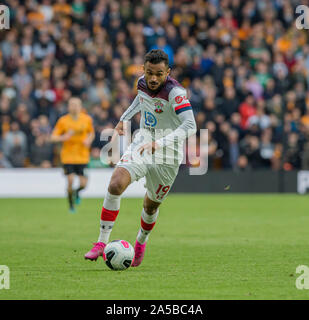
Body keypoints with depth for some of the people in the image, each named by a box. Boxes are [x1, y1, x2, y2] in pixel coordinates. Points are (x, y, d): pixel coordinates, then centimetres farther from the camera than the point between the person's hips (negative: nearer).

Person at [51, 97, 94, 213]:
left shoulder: (87, 119, 1)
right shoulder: (63, 121, -5)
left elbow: (91, 133, 18)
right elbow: (53, 137, -6)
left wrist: (88, 140, -3)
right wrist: (64, 137, -25)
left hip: (82, 156, 2)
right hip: (68, 156, -2)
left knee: (83, 183, -5)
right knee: (70, 180, -12)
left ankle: (77, 192, 32)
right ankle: (71, 206, 10)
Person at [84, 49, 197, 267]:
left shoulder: (175, 92, -23)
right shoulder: (143, 82, -3)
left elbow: (190, 126, -35)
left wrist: (160, 143, -44)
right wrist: (124, 119, 20)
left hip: (167, 155, -4)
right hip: (141, 145, 4)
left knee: (151, 206, 11)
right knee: (116, 185, -21)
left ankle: (141, 242, 44)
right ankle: (102, 244, -17)